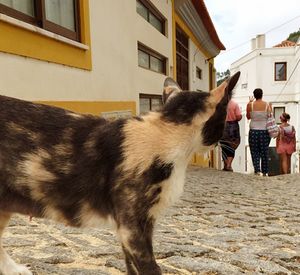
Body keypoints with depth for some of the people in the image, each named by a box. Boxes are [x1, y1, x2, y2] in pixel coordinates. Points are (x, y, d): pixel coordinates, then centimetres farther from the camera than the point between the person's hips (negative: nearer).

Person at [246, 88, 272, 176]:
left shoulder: (250, 105, -5)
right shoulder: (267, 105, -3)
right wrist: (271, 108, 19)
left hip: (254, 131, -1)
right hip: (265, 131, 1)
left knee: (255, 152, 6)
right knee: (264, 152, 11)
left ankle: (258, 170, -8)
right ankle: (265, 172, 20)